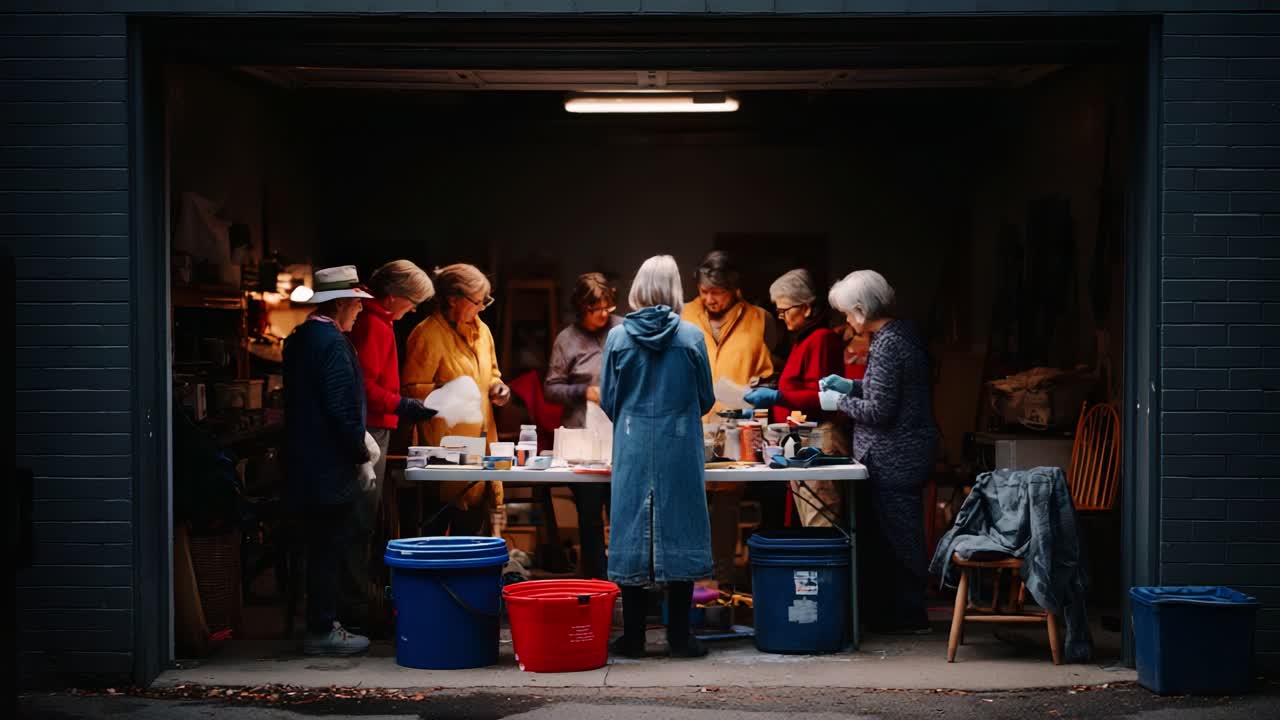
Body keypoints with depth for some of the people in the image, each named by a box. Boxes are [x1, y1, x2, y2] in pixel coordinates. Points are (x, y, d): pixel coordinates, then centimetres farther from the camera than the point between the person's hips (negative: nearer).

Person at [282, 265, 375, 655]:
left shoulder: (299, 339, 12)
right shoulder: (333, 344, -17)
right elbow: (344, 408, -21)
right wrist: (361, 453, -9)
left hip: (305, 462, 10)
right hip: (330, 465, -10)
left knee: (320, 547, 15)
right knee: (329, 547, -3)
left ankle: (320, 624, 22)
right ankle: (323, 631, 2)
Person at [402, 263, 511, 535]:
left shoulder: (481, 330, 14)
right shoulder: (427, 334, -12)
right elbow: (411, 390, -13)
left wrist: (497, 387, 7)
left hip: (481, 440, 8)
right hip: (446, 446, -8)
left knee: (474, 523, 10)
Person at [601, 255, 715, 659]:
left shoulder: (618, 337, -3)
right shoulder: (691, 337, -5)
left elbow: (607, 399, 4)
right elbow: (706, 399, 3)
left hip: (632, 449, 1)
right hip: (680, 449, -1)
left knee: (632, 534, 6)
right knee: (677, 534, 5)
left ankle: (633, 636, 10)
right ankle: (679, 636, 7)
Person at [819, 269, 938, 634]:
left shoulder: (884, 346, -20)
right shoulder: (904, 334, 9)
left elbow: (879, 411, -22)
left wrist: (840, 402, -8)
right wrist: (852, 386, 15)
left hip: (893, 459, -10)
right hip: (910, 450, 10)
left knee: (896, 535, 0)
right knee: (901, 532, 17)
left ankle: (908, 614, 8)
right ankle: (904, 604, 26)